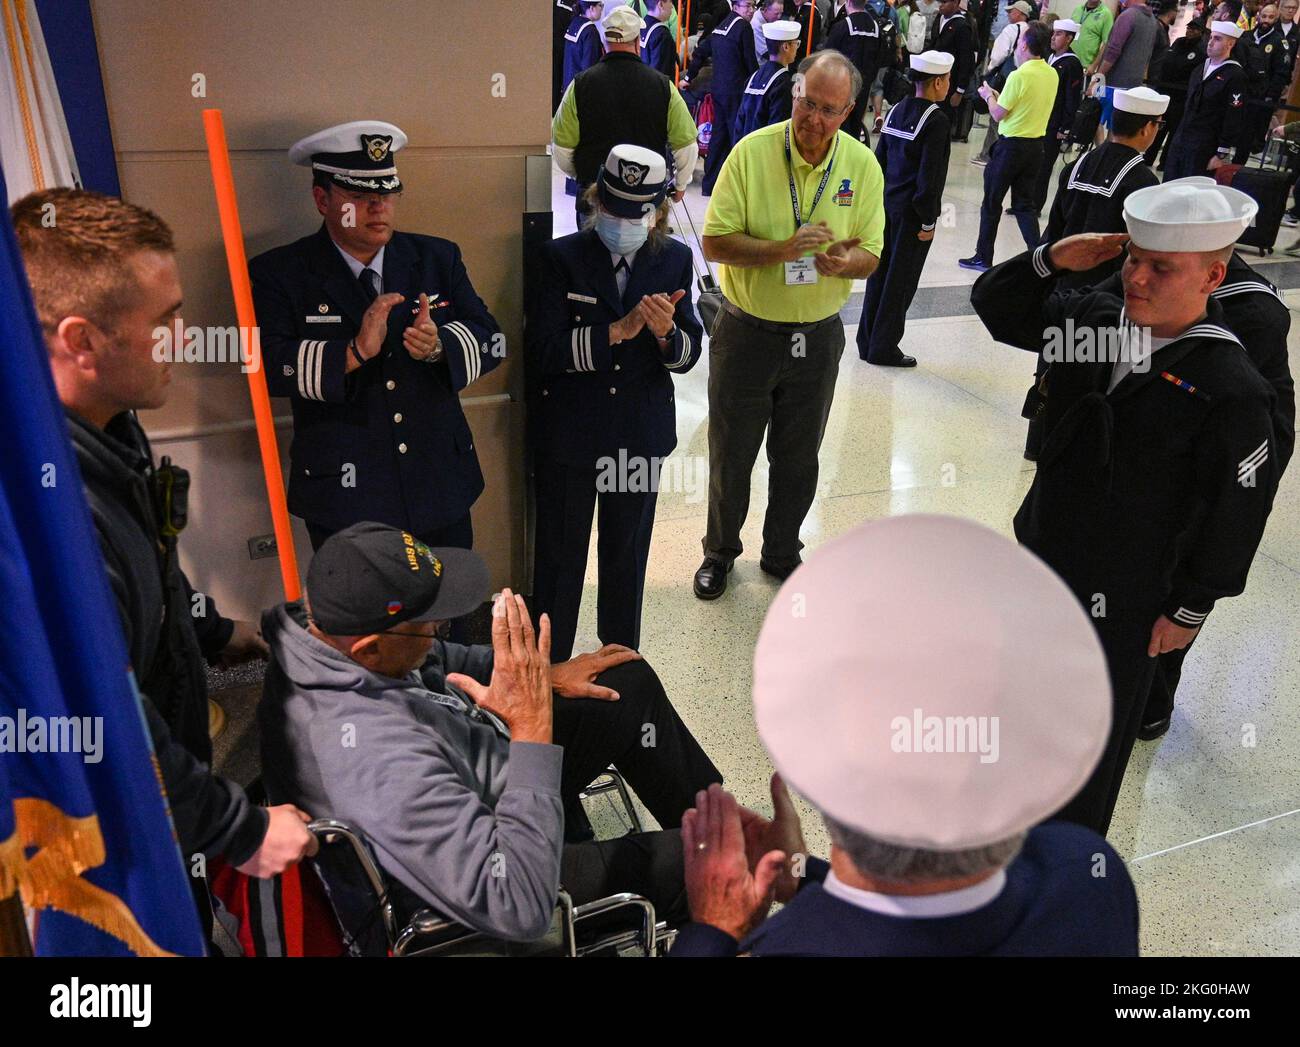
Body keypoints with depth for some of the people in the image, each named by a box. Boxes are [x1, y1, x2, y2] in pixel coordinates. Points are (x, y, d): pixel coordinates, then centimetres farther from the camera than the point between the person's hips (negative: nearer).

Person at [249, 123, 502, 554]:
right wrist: (354, 353, -30)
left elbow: (490, 340, 1)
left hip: (442, 488, 4)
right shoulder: (279, 272, -4)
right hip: (344, 493, -3)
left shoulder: (438, 258, 6)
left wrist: (439, 348, -21)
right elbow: (267, 363, -17)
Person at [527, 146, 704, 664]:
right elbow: (541, 351, -18)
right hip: (568, 432, -2)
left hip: (641, 432, 2)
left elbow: (689, 354, -1)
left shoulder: (675, 260, -1)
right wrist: (616, 332, -26)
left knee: (627, 554, 18)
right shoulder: (564, 257, -9)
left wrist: (666, 332, -23)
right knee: (559, 556, 12)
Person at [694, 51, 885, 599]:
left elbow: (870, 254, -1)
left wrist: (844, 261, -24)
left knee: (798, 459, 16)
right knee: (730, 454, 11)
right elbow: (714, 243, -14)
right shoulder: (751, 151, -12)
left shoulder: (862, 164, -4)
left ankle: (782, 554, 38)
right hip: (747, 332, -2)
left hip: (817, 337, 2)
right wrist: (783, 249, -28)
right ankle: (720, 550, 35)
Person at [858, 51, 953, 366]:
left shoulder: (896, 111, 7)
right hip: (911, 211, -7)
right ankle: (884, 348, 9)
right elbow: (929, 175, -18)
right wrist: (928, 220, -12)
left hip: (886, 206, 7)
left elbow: (879, 159, 11)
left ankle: (867, 341, 20)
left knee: (880, 272, 13)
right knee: (901, 280, 2)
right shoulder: (935, 120, -15)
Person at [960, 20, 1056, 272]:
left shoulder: (1019, 76, -19)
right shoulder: (1052, 75, 5)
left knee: (991, 201, 7)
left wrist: (988, 95, 5)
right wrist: (998, 95, 16)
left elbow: (998, 115, -14)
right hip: (1036, 145, 7)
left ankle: (983, 257, 13)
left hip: (1011, 145, -7)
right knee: (1024, 203, 12)